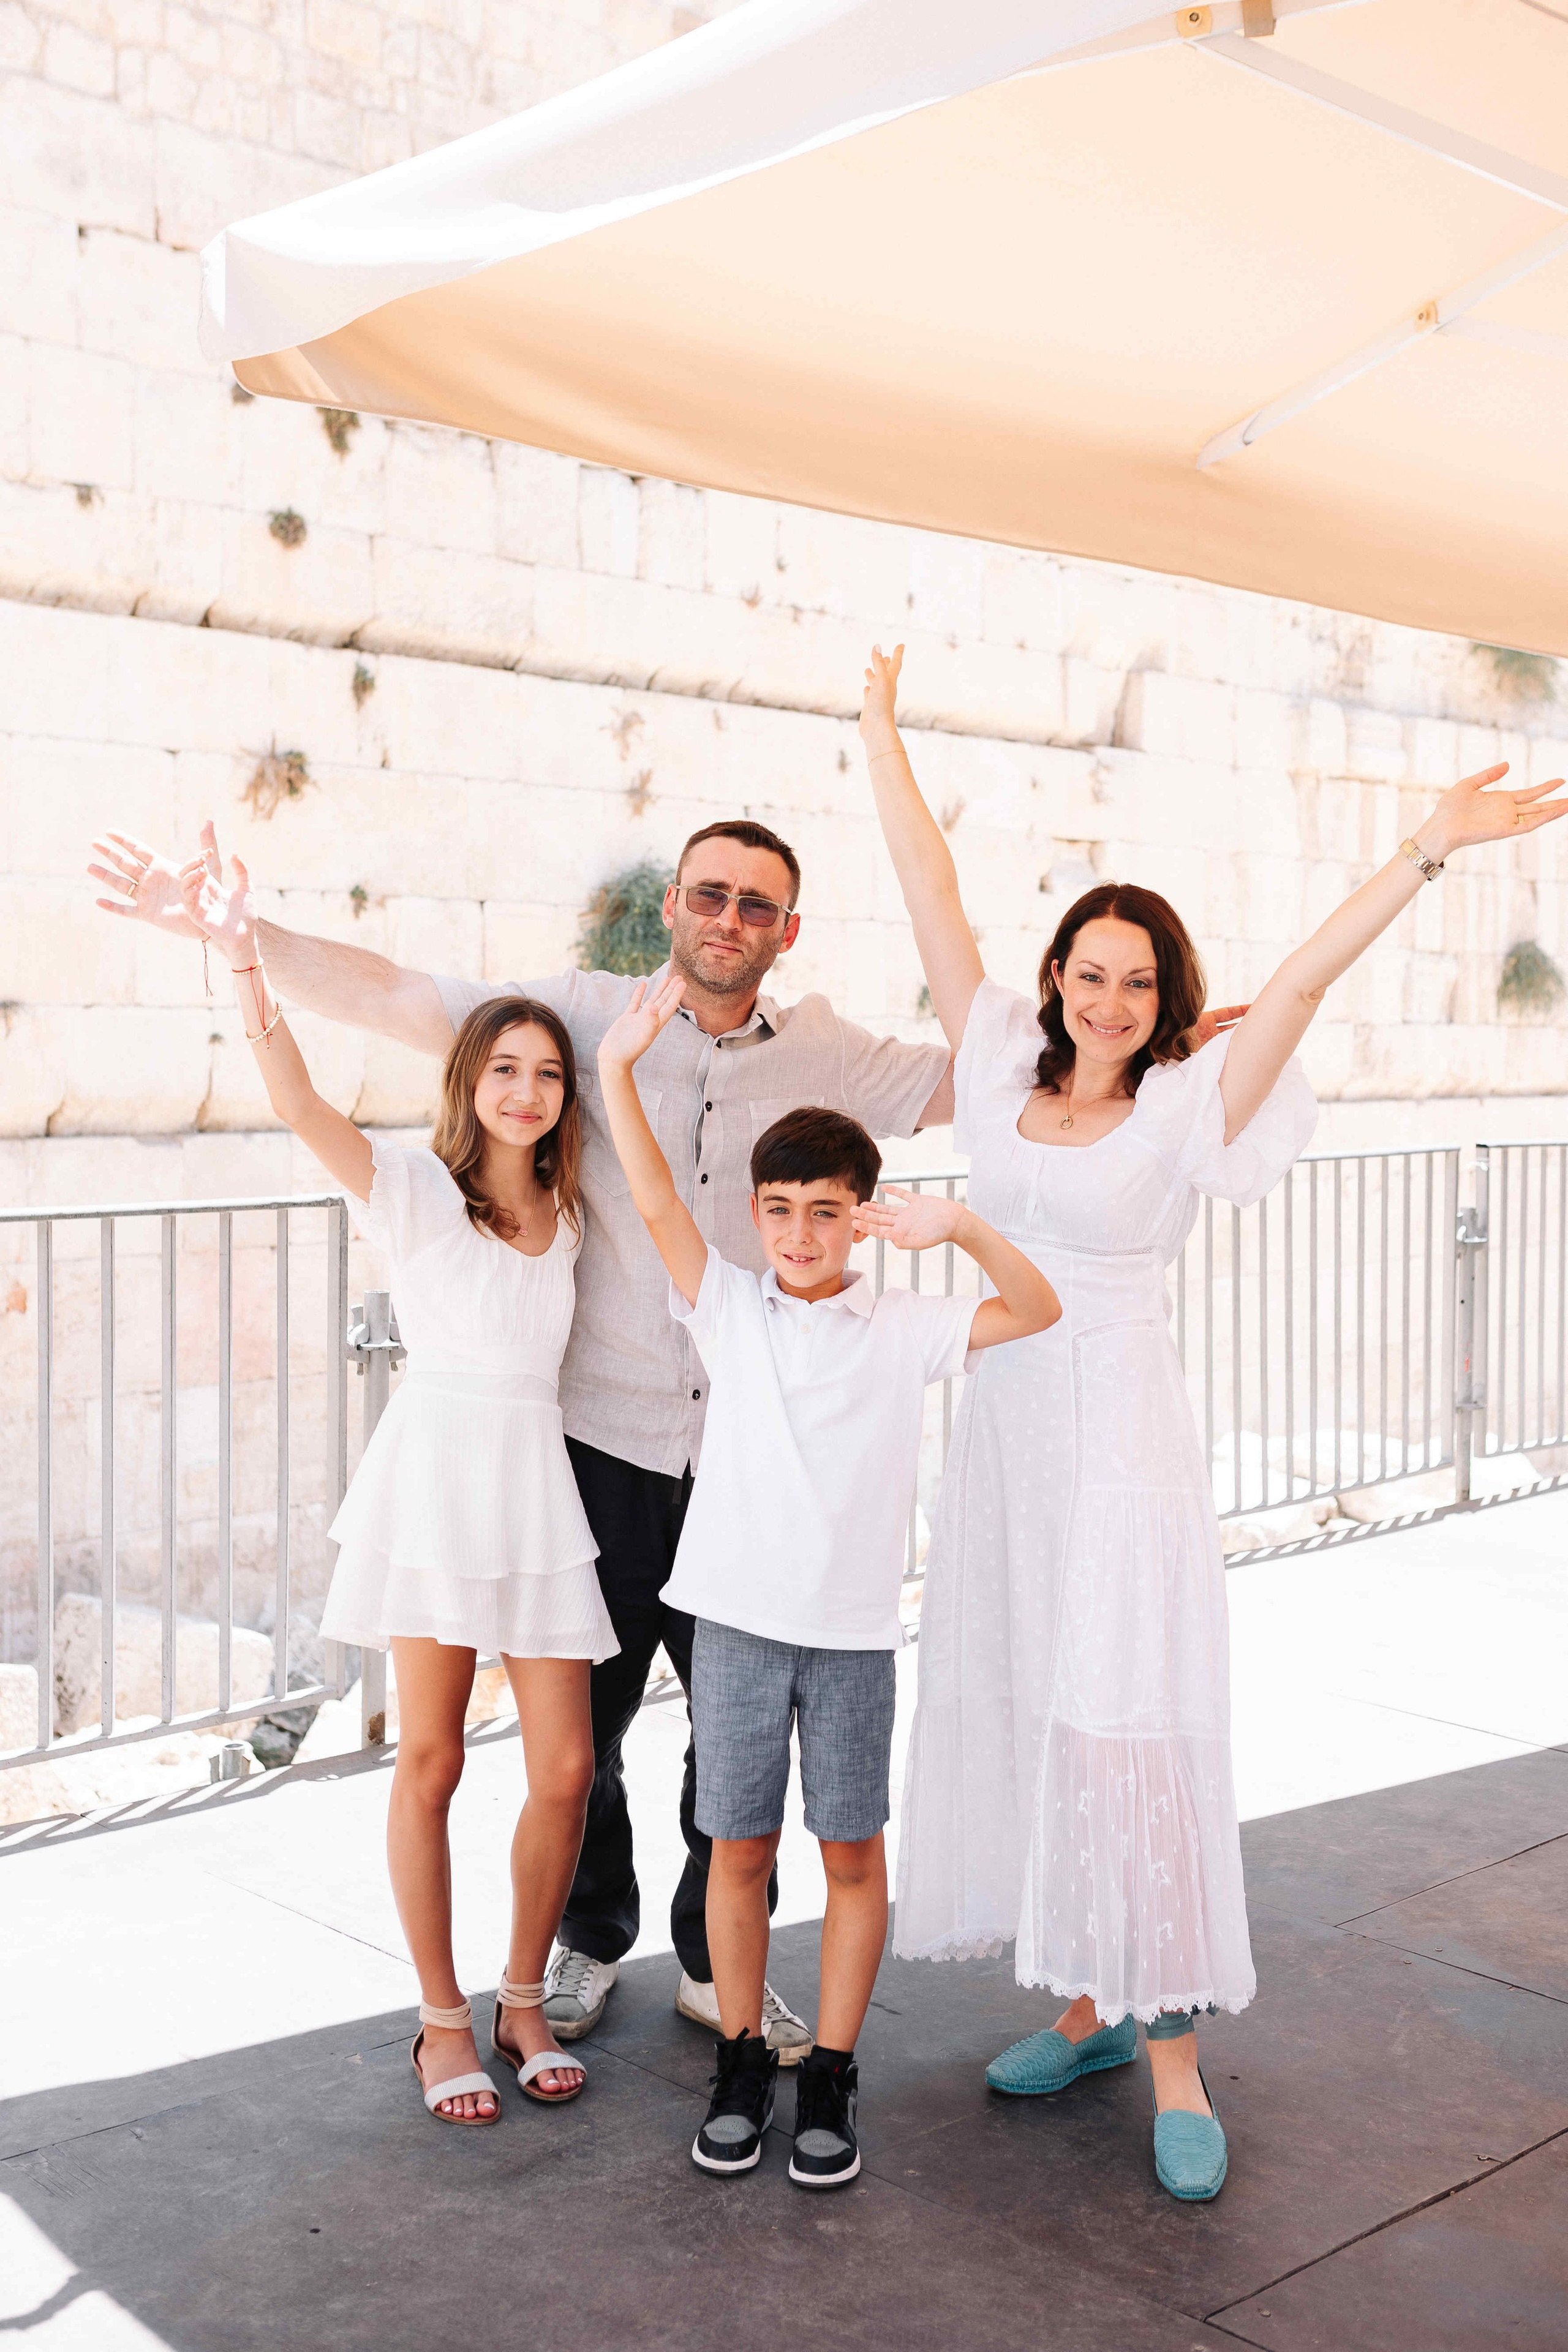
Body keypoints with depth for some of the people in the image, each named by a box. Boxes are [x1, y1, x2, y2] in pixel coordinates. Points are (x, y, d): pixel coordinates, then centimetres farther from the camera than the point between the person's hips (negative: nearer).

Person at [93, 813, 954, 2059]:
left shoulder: (822, 1053, 3)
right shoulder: (591, 1016, -1)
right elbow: (392, 997, -3)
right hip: (606, 1442, -1)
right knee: (582, 1722, 11)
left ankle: (718, 1963, 32)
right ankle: (590, 1941, 37)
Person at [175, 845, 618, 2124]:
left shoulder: (567, 1212, 10)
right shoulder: (418, 1188, -5)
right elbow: (302, 1105, -20)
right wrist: (244, 960, -35)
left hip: (538, 1484, 4)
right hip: (435, 1471, -4)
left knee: (565, 1768, 2)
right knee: (430, 1763, 3)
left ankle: (524, 1996, 24)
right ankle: (444, 2019, 20)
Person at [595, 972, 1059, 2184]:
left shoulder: (906, 1329, 1)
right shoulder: (730, 1310, 2)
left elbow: (1038, 1310, -4)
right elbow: (659, 1205, -9)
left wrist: (960, 1226, -19)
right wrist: (619, 1070, -18)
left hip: (854, 1629, 0)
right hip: (738, 1619, 0)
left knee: (853, 1853, 7)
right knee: (740, 1847, 9)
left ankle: (832, 2078, 21)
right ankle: (741, 2065, 25)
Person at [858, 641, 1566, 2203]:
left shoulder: (1186, 1109, -4)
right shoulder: (1003, 1067, 6)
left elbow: (1303, 978, -15)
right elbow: (931, 896, 8)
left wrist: (1428, 849, -24)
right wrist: (881, 733, 12)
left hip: (1120, 1445, -4)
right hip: (1001, 1434, 5)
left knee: (1126, 1737, -5)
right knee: (1015, 1720, 10)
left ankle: (1174, 2060, 7)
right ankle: (1083, 2010, 26)